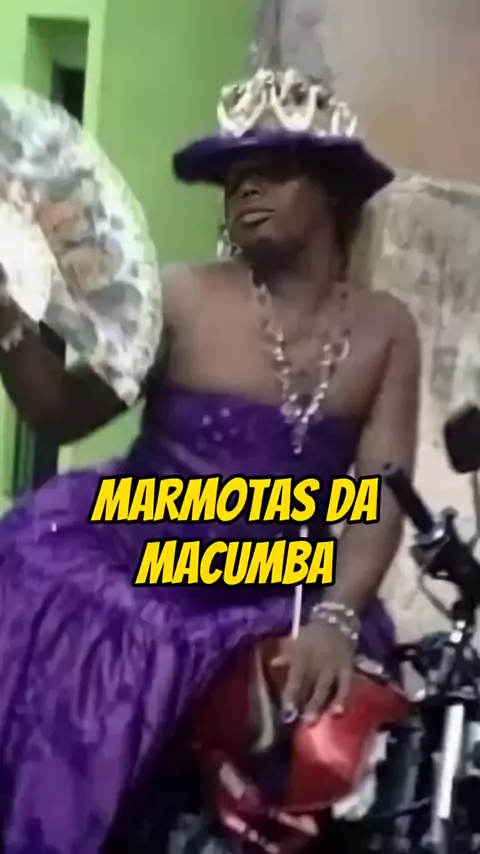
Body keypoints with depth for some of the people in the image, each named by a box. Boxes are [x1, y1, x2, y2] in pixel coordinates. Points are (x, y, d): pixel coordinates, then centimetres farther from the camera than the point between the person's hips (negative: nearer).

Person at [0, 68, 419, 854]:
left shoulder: (385, 331, 0)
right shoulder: (185, 301, -5)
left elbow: (382, 495, -5)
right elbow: (64, 414, -3)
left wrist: (336, 618, -19)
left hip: (268, 610, 2)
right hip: (113, 579, -2)